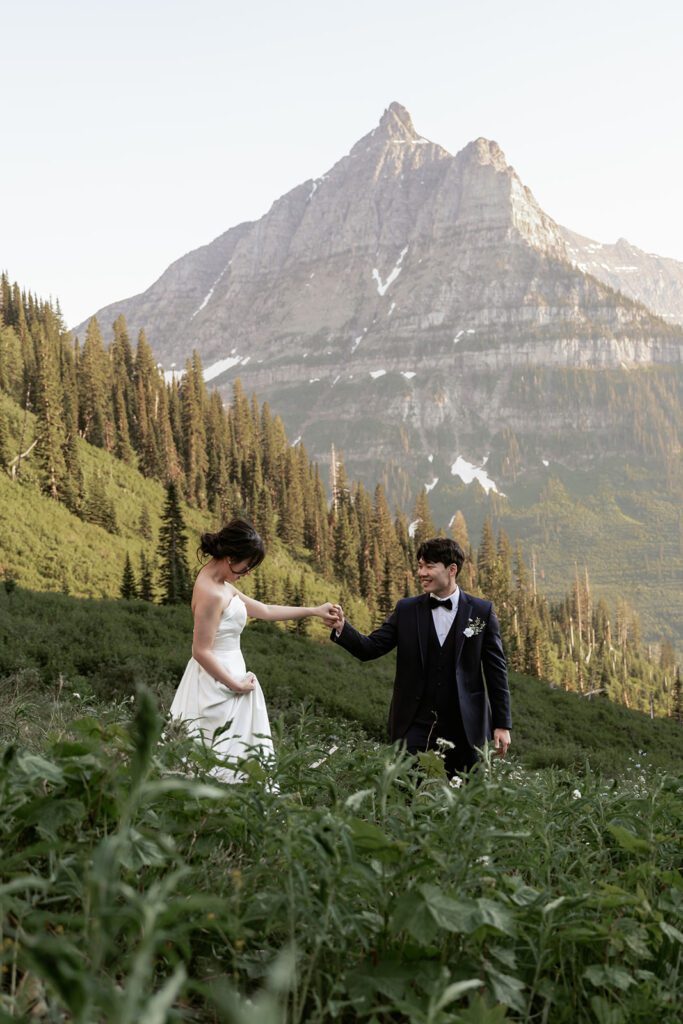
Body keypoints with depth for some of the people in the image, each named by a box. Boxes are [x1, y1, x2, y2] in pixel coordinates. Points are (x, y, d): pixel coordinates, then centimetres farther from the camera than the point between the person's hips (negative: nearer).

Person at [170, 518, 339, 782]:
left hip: (225, 672, 10)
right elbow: (202, 651, -22)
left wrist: (313, 611, 16)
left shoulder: (221, 583, 9)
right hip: (219, 681, -10)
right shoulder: (212, 594, -21)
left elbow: (263, 610, 16)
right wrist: (237, 685, -12)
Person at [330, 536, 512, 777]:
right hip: (415, 725, 1)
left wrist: (502, 724, -1)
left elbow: (496, 670, 2)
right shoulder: (406, 610, 5)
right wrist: (342, 628, -21)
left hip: (464, 727, -1)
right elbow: (370, 648, -1)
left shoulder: (482, 612, 0)